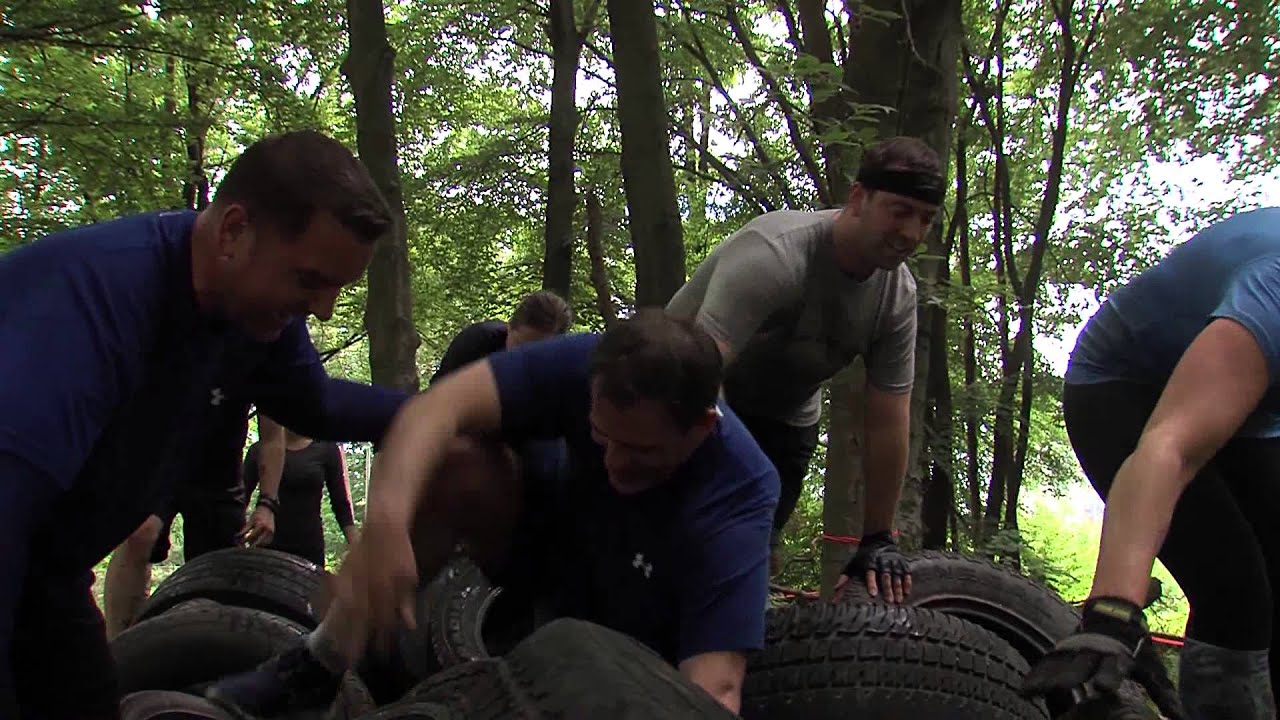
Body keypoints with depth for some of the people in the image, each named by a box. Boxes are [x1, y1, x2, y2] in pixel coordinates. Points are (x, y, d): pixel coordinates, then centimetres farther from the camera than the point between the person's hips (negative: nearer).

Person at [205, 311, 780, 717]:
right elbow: (444, 403, -38)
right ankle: (321, 665, -11)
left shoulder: (734, 499, -34)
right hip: (554, 552, 2)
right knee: (448, 457, -24)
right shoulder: (593, 369, -26)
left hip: (635, 657, -2)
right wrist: (385, 521, -55)